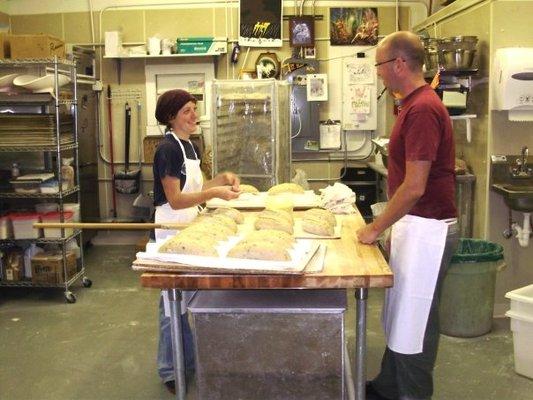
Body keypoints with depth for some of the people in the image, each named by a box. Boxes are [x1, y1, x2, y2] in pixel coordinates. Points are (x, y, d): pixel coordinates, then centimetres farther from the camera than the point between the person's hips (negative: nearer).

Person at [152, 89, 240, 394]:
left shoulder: (190, 146, 10)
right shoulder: (168, 149, -17)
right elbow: (175, 200, -20)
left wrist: (221, 179, 2)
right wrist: (214, 193, -25)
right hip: (172, 230, -9)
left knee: (190, 298, 17)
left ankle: (190, 362, 31)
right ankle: (172, 372, 16)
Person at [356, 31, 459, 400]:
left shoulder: (422, 109, -21)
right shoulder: (415, 104, 11)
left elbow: (414, 187, -23)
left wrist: (377, 228, -13)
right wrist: (384, 224, 17)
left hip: (426, 228, -10)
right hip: (413, 223, 10)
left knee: (413, 324, 3)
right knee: (399, 316, 20)